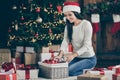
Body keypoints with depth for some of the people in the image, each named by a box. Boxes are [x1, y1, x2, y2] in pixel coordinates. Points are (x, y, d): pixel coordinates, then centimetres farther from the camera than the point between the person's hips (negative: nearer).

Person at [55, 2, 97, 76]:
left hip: (89, 58, -6)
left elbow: (86, 45, -19)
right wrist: (61, 54, -26)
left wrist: (73, 55, -33)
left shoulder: (86, 24, -14)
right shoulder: (68, 26, 5)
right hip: (76, 58, 6)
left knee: (69, 70, -28)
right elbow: (65, 41, -6)